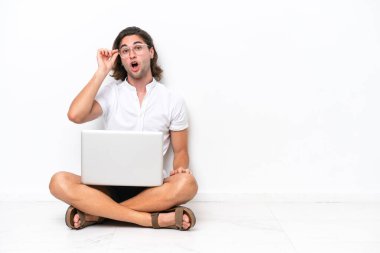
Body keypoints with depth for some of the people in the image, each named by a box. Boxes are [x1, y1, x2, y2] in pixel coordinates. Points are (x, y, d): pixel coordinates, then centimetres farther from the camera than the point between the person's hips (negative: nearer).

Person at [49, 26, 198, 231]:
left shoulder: (173, 101, 6)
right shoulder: (110, 92, 6)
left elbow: (180, 151, 11)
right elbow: (75, 115, -12)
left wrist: (180, 168, -14)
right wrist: (102, 72, -6)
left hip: (151, 188, 0)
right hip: (110, 185, 0)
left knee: (186, 183, -33)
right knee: (59, 182, -27)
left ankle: (95, 214, -27)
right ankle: (154, 219, -32)